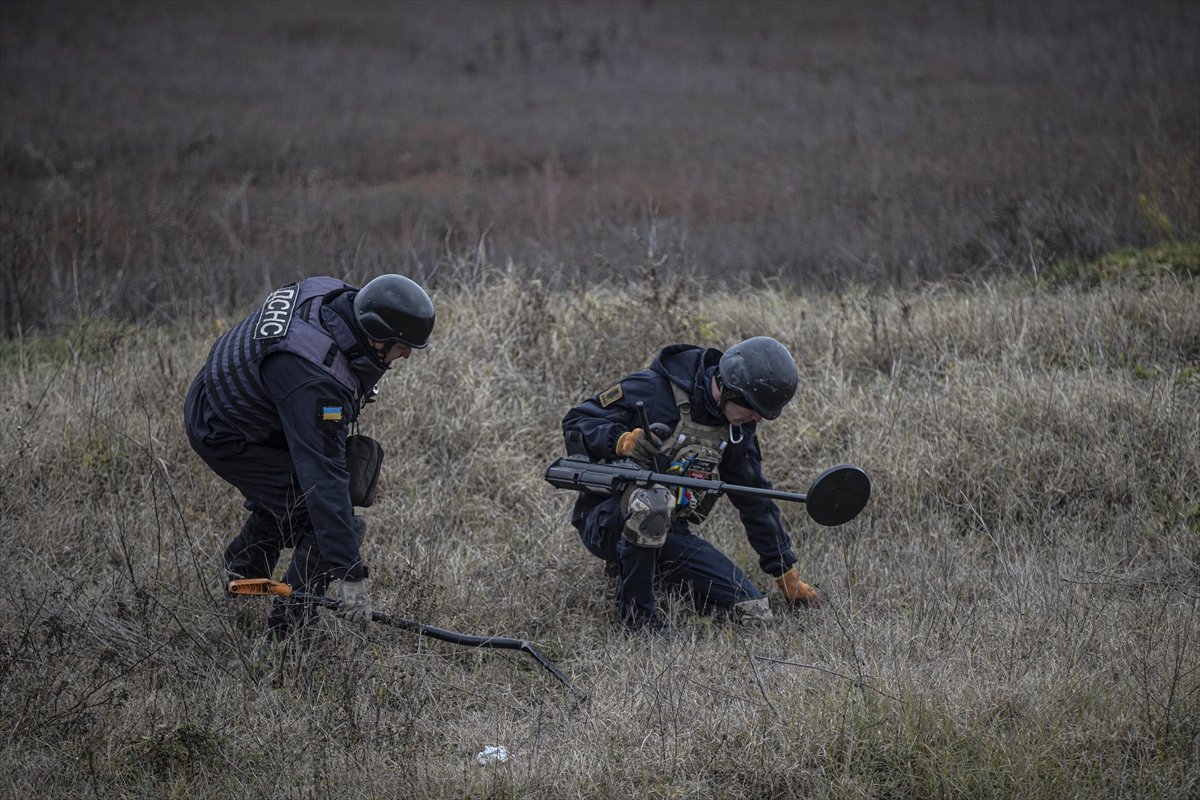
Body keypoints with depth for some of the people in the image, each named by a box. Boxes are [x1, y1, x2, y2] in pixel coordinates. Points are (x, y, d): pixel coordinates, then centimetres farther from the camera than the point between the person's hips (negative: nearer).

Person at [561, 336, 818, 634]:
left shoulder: (737, 429, 4)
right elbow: (575, 424, -13)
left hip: (670, 534, 6)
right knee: (652, 499, -42)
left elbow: (755, 500, 13)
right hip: (607, 521, -6)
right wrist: (623, 440, -34)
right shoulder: (653, 391, -16)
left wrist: (788, 576, 15)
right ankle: (635, 607, -18)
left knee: (753, 612, -9)